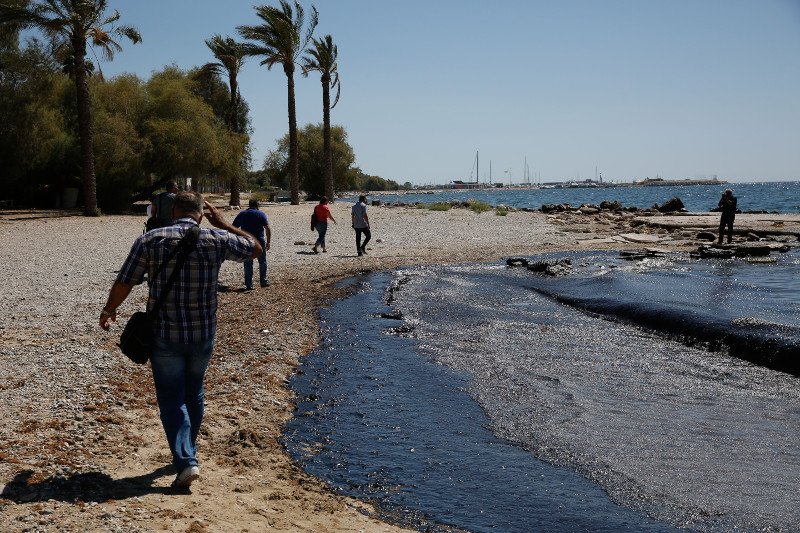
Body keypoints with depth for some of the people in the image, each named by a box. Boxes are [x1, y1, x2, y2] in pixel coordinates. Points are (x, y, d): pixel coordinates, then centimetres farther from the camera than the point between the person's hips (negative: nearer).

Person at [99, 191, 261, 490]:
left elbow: (124, 283, -5)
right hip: (203, 334, 2)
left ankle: (186, 461, -9)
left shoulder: (150, 240, -8)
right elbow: (255, 249, 11)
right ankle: (187, 452, 36)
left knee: (171, 400, 5)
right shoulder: (217, 240, -5)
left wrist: (108, 311, 13)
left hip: (164, 335, -2)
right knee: (193, 395, 21)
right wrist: (225, 225, 16)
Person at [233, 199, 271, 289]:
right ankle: (263, 281, 20)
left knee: (248, 264, 7)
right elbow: (267, 229, -9)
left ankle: (248, 285, 6)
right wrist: (268, 242, -3)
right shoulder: (261, 214, 1)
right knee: (262, 262, 15)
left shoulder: (241, 214, 9)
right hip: (259, 241, -1)